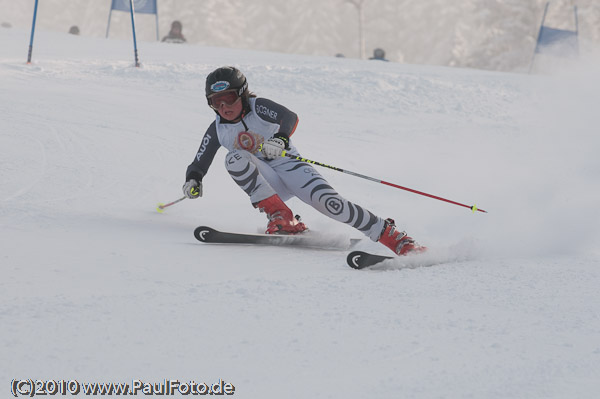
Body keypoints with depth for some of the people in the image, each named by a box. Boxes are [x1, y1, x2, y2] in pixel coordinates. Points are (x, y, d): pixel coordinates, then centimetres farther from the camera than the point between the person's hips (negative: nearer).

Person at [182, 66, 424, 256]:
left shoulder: (258, 108, -6)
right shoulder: (217, 130, 5)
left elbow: (290, 117, -24)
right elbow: (199, 164, 11)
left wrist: (281, 139, -44)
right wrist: (192, 180, -12)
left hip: (290, 166, -3)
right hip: (268, 185, 3)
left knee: (329, 202, -27)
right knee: (234, 158, -26)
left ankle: (391, 236, -20)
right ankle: (280, 217, -28)